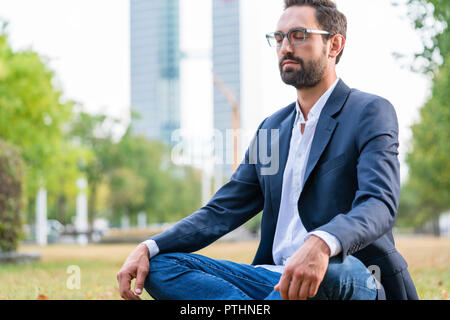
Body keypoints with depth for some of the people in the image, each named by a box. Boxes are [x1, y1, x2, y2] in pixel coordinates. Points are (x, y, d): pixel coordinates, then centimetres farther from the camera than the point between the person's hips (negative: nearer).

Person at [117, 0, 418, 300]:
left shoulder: (371, 112, -2)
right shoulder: (272, 127, 19)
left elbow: (380, 205, -19)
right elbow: (222, 211, 15)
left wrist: (321, 244, -41)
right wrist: (148, 248, -3)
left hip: (352, 282, -6)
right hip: (279, 279, 6)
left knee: (331, 272, -42)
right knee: (161, 265, -9)